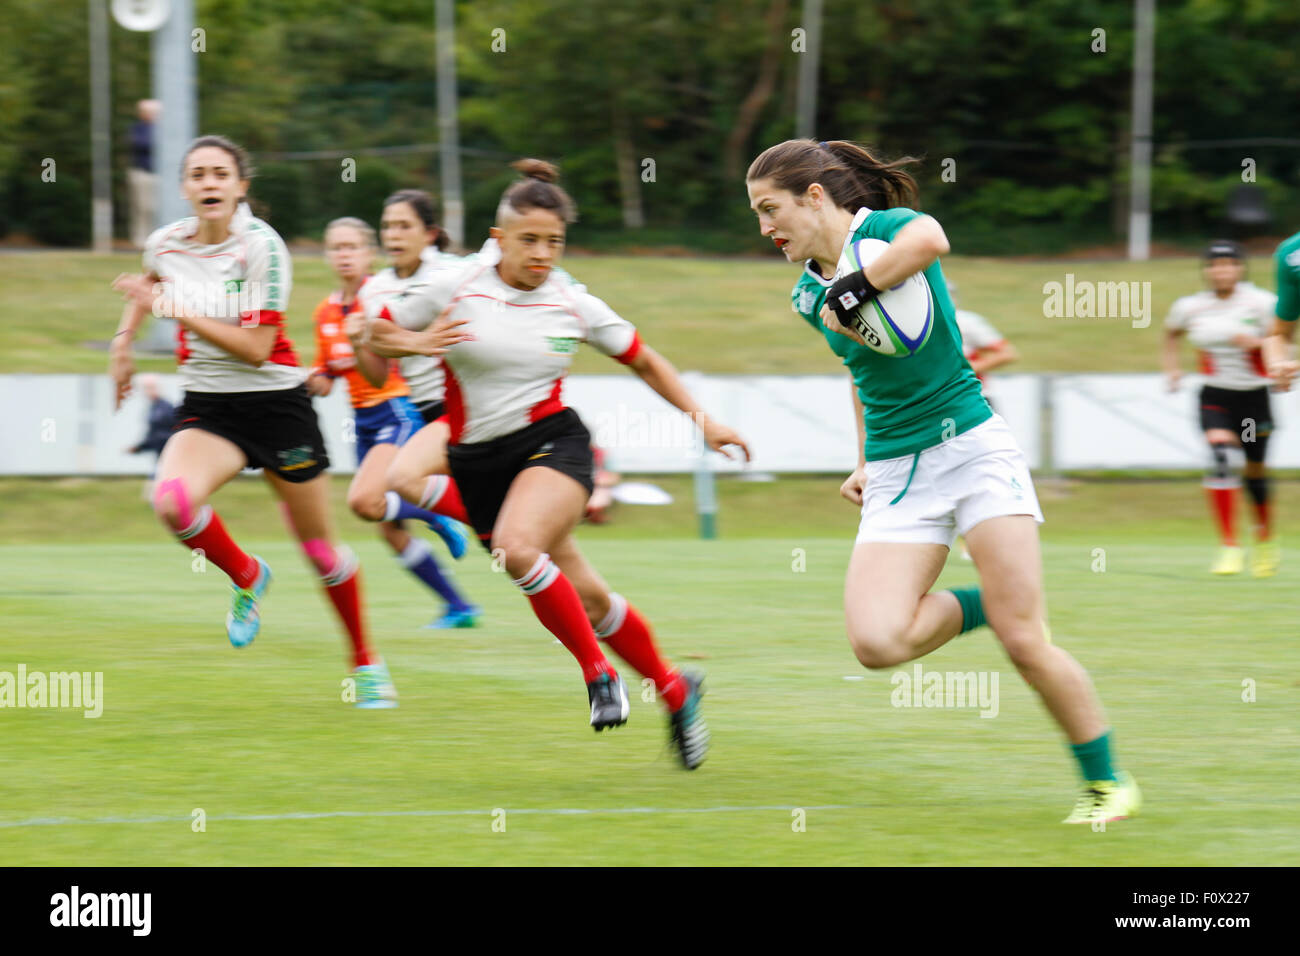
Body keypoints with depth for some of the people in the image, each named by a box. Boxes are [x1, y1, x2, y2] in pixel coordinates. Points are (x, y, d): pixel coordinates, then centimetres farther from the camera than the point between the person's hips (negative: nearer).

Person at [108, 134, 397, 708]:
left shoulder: (261, 246, -16)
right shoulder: (165, 245, -3)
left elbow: (255, 348, -22)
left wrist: (176, 310, -24)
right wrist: (123, 341, 16)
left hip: (276, 401, -3)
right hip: (207, 406, 3)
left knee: (320, 548, 6)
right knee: (173, 501, -29)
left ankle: (365, 662, 30)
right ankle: (246, 576, 2)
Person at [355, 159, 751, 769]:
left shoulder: (574, 305, -1)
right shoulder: (455, 289, -4)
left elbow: (644, 362, 14)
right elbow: (373, 334, 5)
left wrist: (703, 420, 10)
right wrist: (415, 343, -16)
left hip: (551, 443, -2)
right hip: (478, 462, 2)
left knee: (516, 547, -33)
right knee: (584, 597, 4)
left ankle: (598, 672, -18)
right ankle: (675, 692, 23)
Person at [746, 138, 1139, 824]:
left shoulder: (886, 227, -7)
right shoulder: (808, 297, 13)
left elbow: (929, 239, -32)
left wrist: (849, 294, -23)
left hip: (972, 448, -6)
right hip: (895, 476, 6)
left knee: (1024, 643, -13)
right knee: (875, 641, -18)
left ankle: (1106, 781, 4)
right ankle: (988, 602, 10)